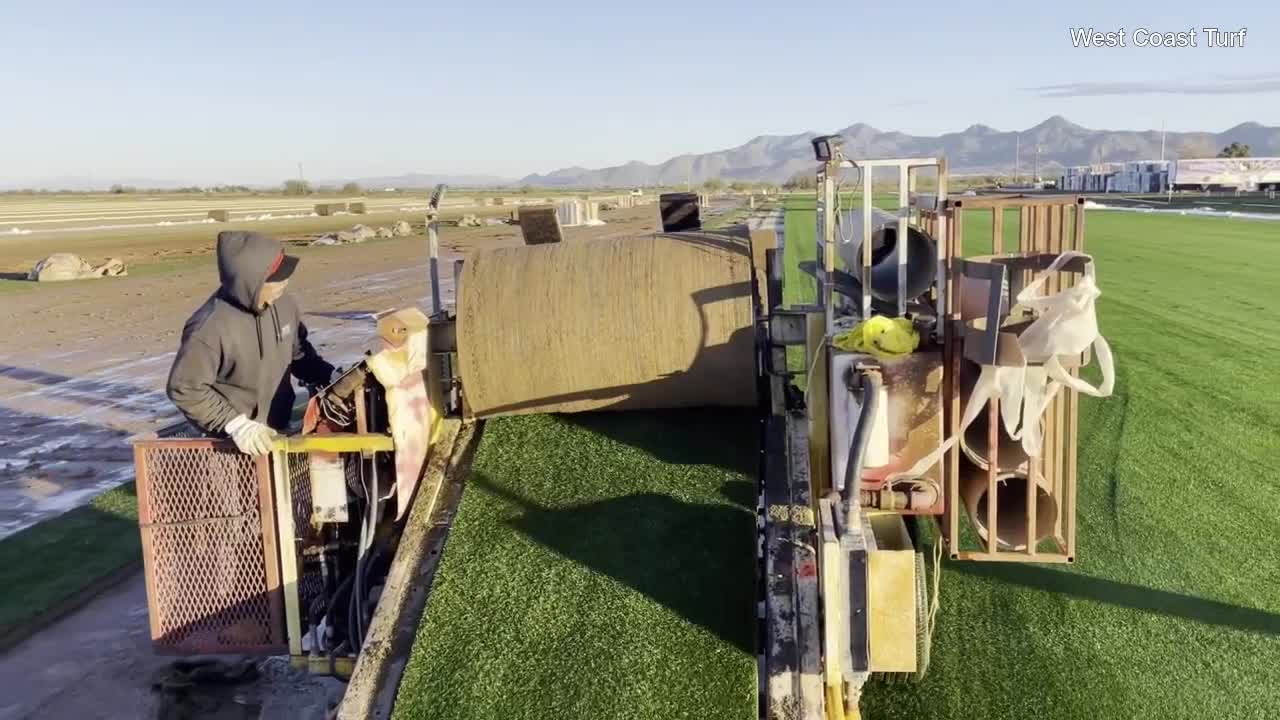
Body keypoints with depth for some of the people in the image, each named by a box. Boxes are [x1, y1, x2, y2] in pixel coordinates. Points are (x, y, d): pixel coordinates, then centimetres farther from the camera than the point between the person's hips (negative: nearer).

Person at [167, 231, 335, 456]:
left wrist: (330, 377, -4)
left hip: (279, 431, 6)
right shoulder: (210, 329, -27)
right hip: (231, 444, -6)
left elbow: (299, 352, 10)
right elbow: (184, 389, -19)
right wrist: (235, 423, -25)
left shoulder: (282, 303, -8)